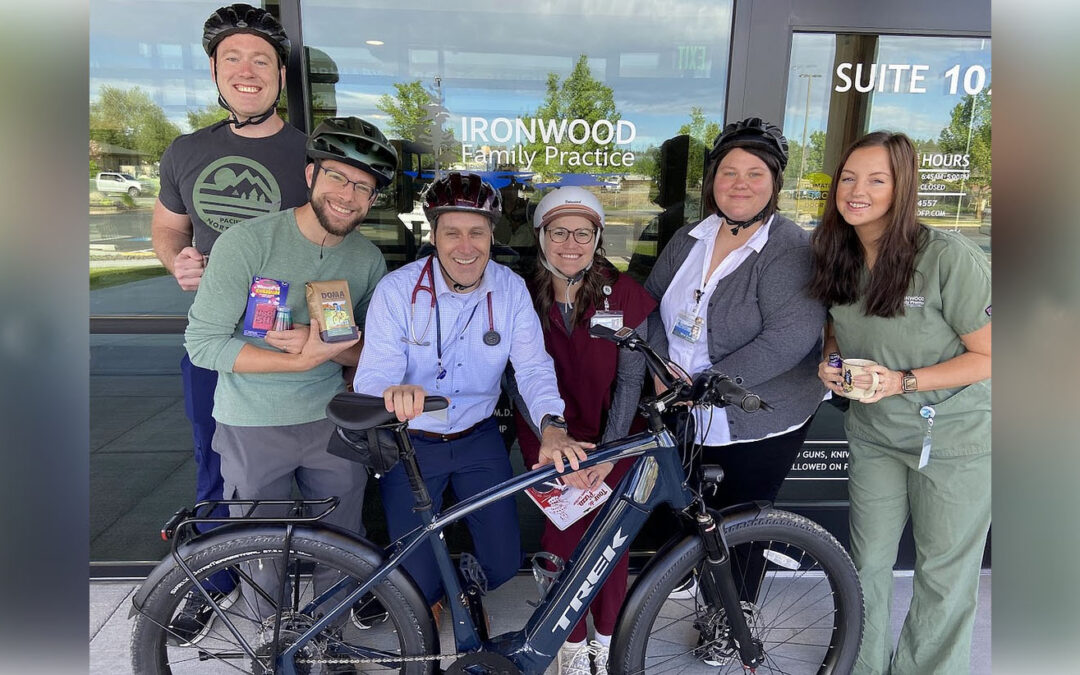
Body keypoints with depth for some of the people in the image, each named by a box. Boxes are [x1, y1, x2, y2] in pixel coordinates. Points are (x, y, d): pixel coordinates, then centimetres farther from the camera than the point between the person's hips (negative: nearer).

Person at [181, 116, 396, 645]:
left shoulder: (369, 260, -2)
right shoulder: (248, 241, -15)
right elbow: (202, 344, -16)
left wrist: (327, 345, -19)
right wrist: (301, 360, -25)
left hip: (332, 419, 3)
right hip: (254, 426, -3)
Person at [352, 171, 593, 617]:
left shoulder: (511, 289, -10)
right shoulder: (396, 290, -18)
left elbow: (532, 366, -16)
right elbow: (371, 379, -25)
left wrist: (551, 423, -36)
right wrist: (392, 393, -50)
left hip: (478, 438, 3)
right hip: (410, 444, -2)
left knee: (504, 564, 7)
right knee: (417, 579, 1)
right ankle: (428, 600, 40)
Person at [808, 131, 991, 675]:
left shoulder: (950, 258, -22)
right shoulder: (837, 257, -4)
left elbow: (988, 356, -15)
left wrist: (902, 381, -26)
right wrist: (830, 365, -9)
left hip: (955, 441, -4)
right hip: (874, 434, 5)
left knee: (944, 575, 12)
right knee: (867, 563, 15)